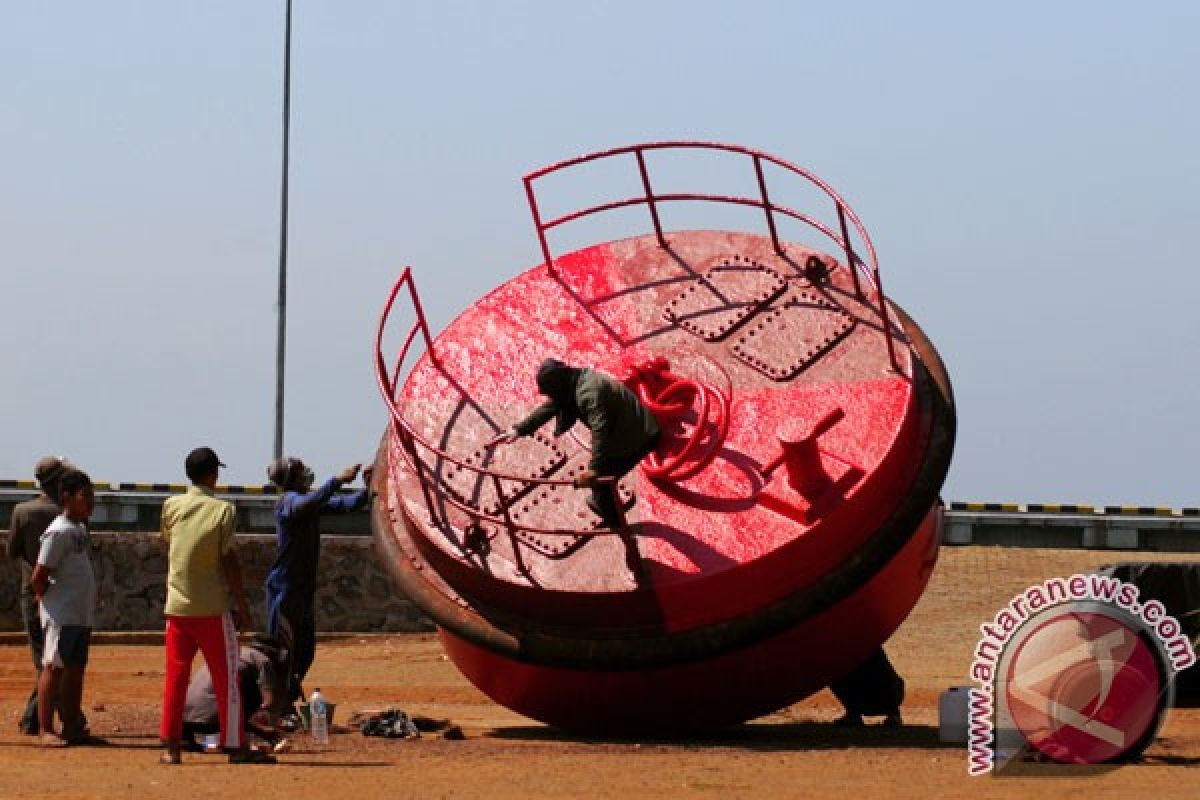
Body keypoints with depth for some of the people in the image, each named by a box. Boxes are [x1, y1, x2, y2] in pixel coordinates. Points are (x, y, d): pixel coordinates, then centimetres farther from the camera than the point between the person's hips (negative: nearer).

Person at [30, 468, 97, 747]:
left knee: (76, 671, 10)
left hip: (82, 616, 9)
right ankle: (46, 731, -5)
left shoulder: (80, 529, 13)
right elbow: (38, 577, -16)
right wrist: (48, 601, -4)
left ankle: (72, 728, 15)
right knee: (54, 668, -6)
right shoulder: (58, 532, -15)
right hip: (61, 616, -9)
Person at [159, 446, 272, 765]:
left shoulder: (171, 506, 2)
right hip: (212, 607, -4)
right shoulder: (222, 510, -9)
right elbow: (229, 561, -9)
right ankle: (235, 746, 5)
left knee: (176, 676, 8)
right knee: (226, 677, 3)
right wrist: (243, 605, -3)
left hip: (176, 606, 4)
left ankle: (171, 746, 4)